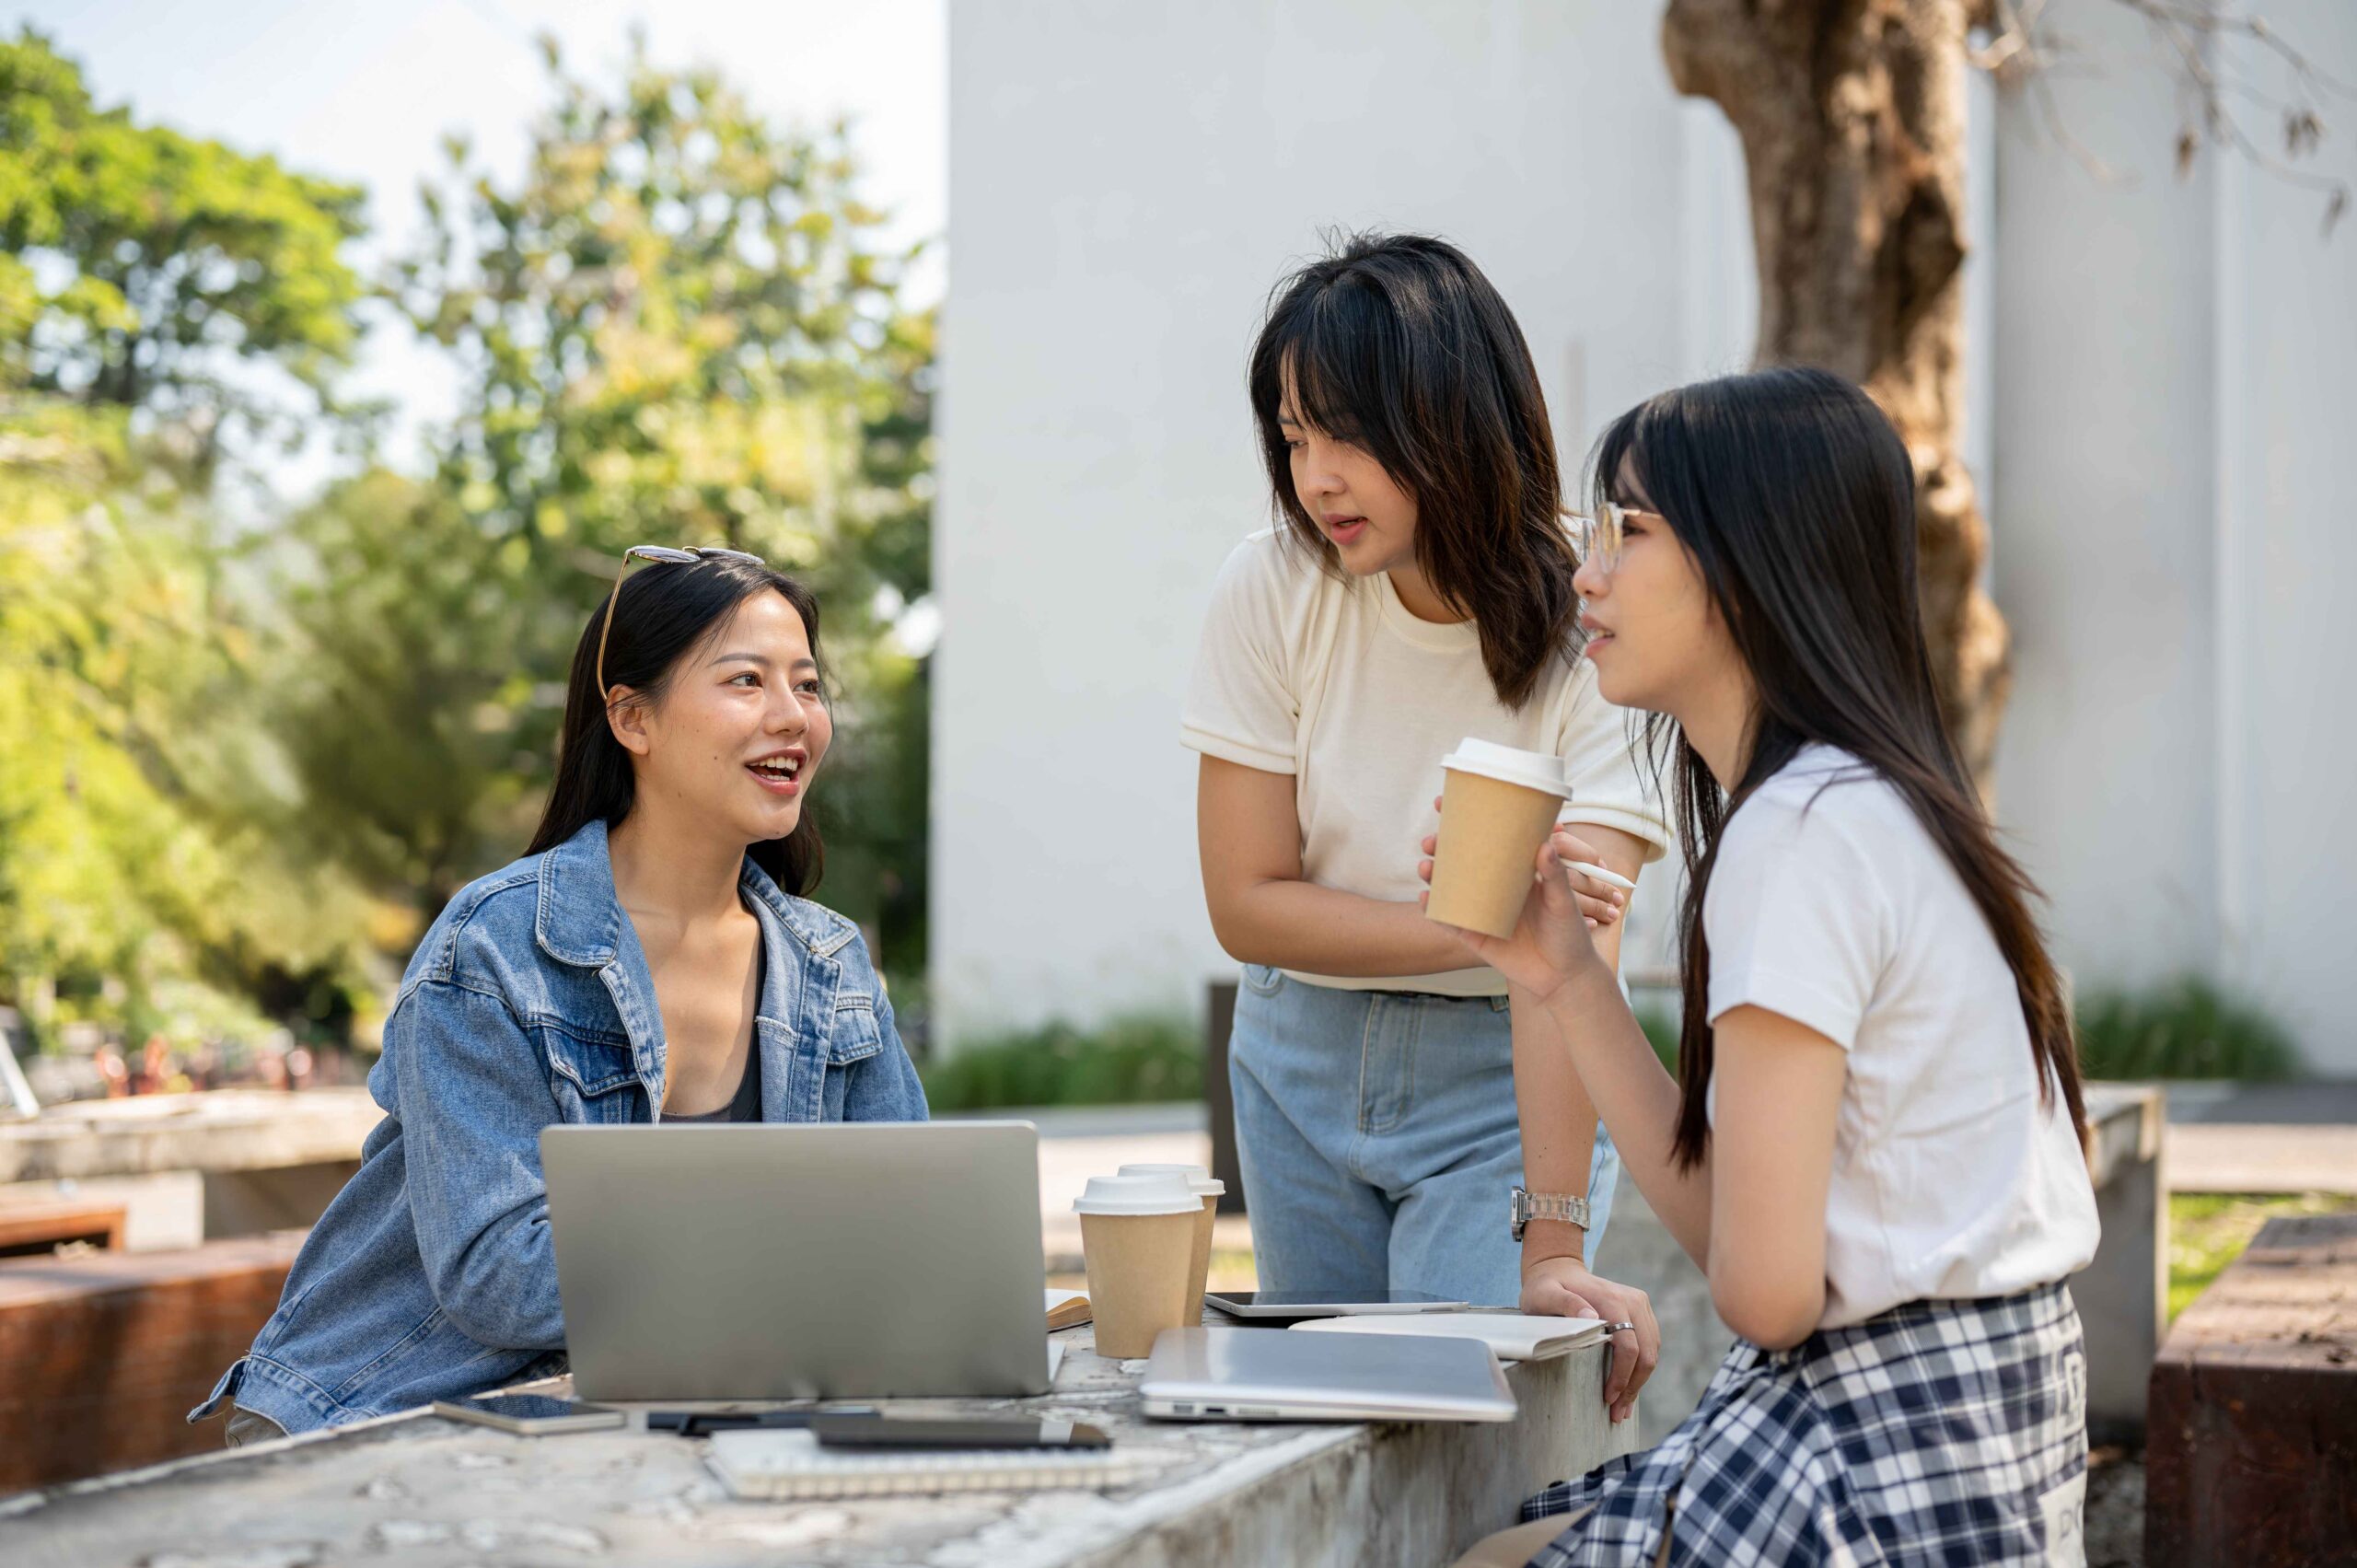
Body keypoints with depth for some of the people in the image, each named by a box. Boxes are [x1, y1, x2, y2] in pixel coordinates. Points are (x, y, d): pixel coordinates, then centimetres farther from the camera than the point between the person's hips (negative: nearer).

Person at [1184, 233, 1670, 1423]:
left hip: (1501, 1088, -3)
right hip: (1305, 1067, 3)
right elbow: (1246, 907, -11)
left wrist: (1553, 1251, -36)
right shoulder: (1273, 591, -13)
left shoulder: (1587, 634, -21)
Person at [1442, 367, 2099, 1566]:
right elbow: (1720, 1221, 9)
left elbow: (1765, 1286, -21)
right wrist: (1568, 984, 6)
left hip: (1887, 1471, -9)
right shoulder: (1864, 799, 12)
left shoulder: (1801, 828, -18)